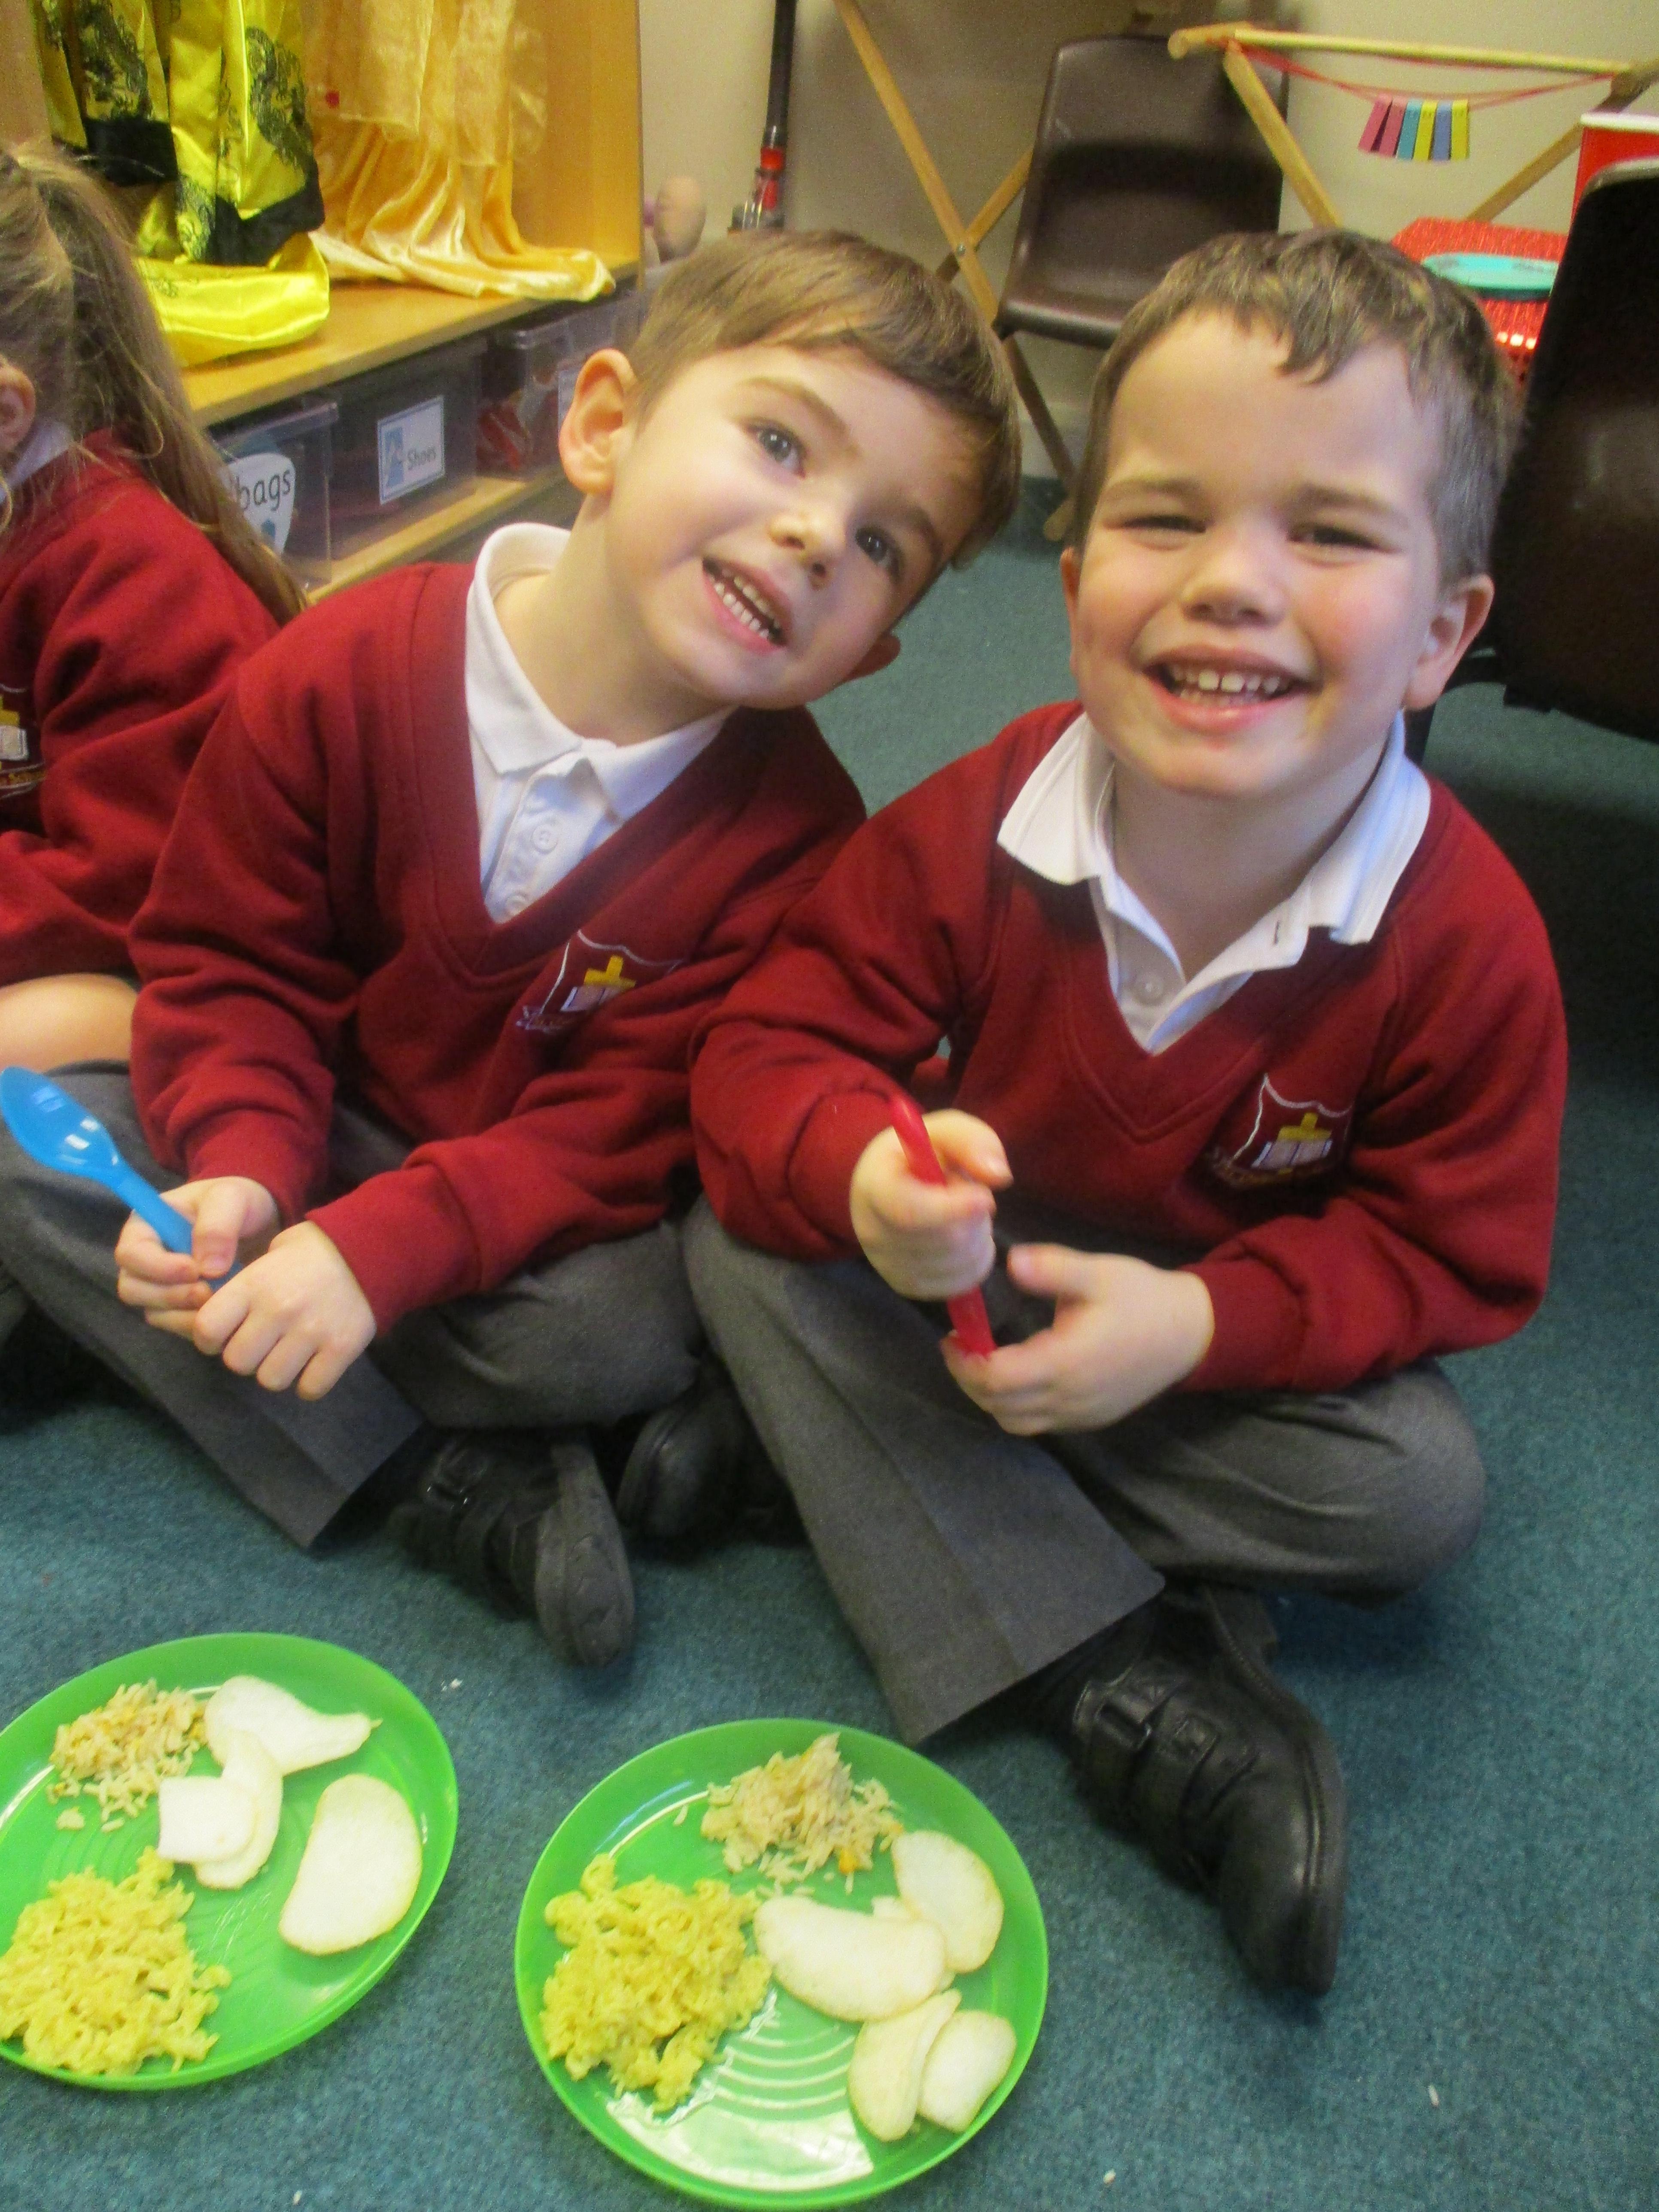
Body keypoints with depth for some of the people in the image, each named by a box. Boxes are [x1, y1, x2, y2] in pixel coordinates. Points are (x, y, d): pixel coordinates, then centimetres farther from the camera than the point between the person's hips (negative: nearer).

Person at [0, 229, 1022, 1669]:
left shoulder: (791, 836, -19)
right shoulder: (344, 673, -15)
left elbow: (620, 1134, -20)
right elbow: (226, 959, -7)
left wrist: (380, 1248, -32)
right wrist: (242, 1168, -25)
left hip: (559, 1213, -3)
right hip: (323, 1138, 3)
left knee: (624, 1331, -33)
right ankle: (453, 1492, -20)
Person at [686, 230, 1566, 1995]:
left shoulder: (1464, 937, -23)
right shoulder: (975, 828, -22)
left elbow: (1446, 1249, -14)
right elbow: (772, 1052, -17)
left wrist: (1201, 1322, -30)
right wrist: (864, 1176, -42)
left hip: (1226, 1333, 0)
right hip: (962, 1286, 1)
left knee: (1418, 1487, -24)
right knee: (742, 1245, -23)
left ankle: (829, 1459, -17)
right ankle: (1133, 1693, -24)